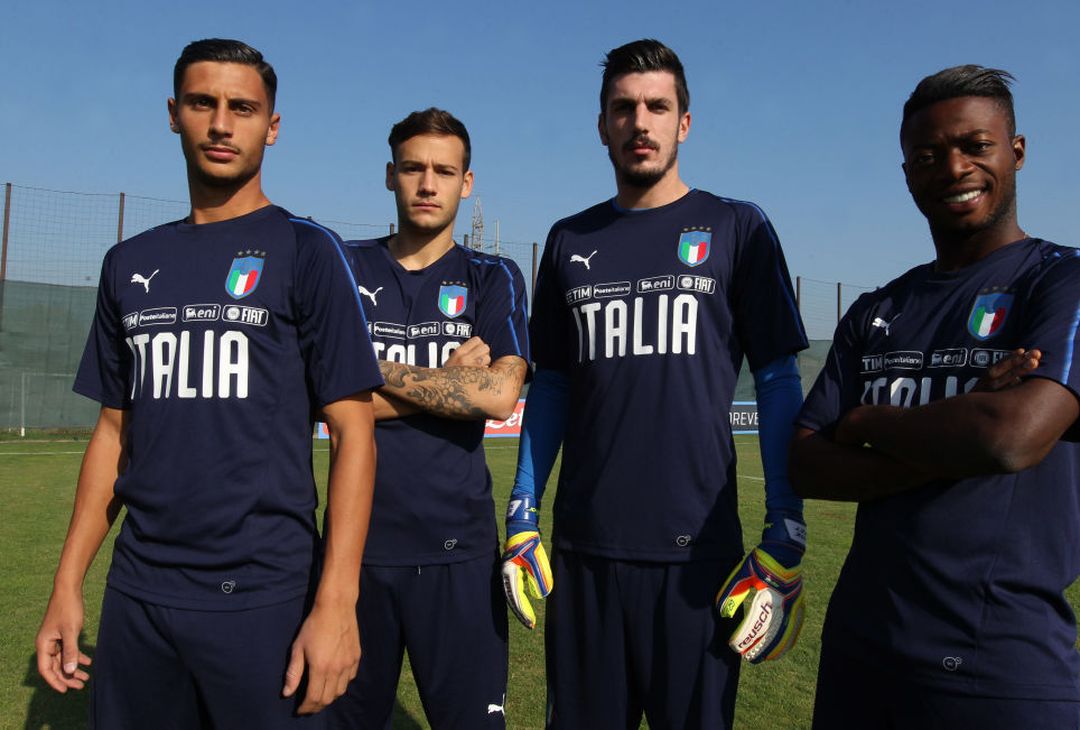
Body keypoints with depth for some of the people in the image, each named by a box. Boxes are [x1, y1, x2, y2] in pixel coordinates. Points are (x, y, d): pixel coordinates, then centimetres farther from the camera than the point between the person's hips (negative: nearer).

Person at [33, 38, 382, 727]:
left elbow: (354, 431, -9)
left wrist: (336, 601, -17)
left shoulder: (306, 251, -5)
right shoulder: (131, 263, 11)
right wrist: (68, 584, 9)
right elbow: (115, 431, 14)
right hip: (136, 594, 5)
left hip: (262, 598, -4)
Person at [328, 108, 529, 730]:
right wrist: (450, 379, -8)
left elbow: (501, 395, -12)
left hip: (458, 546, -1)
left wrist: (377, 370, -8)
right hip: (358, 538, 1)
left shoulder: (493, 278, 4)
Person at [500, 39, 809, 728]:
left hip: (698, 548, -2)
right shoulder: (570, 240, 10)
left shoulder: (737, 229, 2)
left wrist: (787, 537, -6)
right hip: (584, 543, 3)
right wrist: (522, 518, 8)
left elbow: (778, 383, 0)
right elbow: (551, 385, 13)